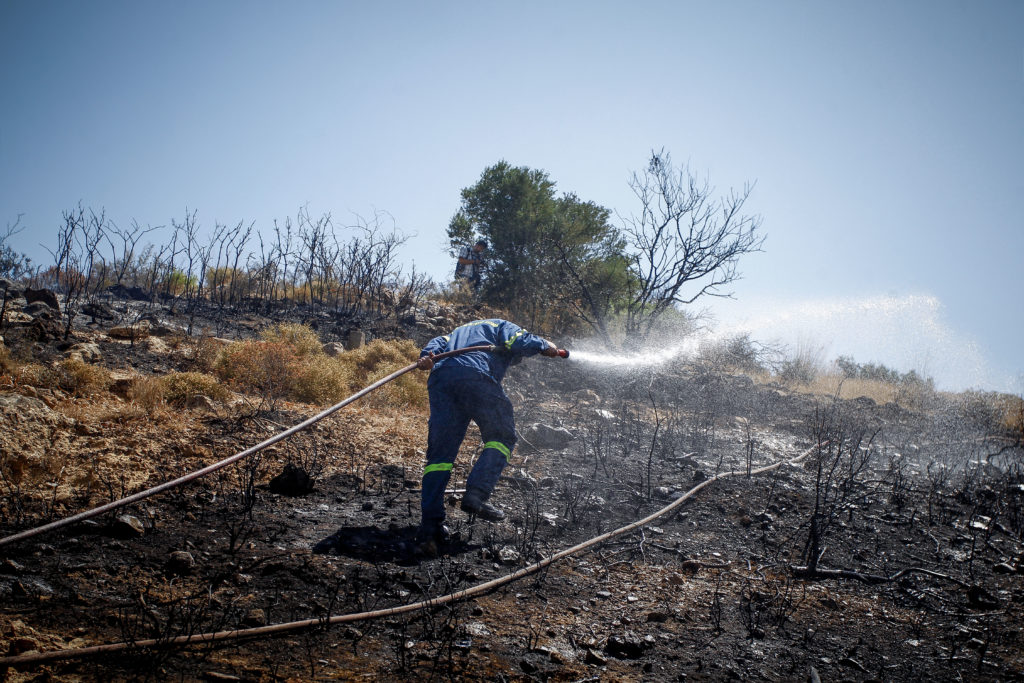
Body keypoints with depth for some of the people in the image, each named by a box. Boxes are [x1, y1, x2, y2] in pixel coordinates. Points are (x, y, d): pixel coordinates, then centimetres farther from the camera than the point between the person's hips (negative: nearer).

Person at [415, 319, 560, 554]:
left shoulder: (459, 331, 44)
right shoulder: (501, 325, 28)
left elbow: (438, 343, 24)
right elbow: (518, 342, 6)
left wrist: (427, 357, 4)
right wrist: (543, 345, 21)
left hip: (440, 377, 6)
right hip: (476, 375, -5)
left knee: (440, 453, 3)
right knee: (501, 437, 8)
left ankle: (430, 527, -6)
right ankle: (476, 495, -13)